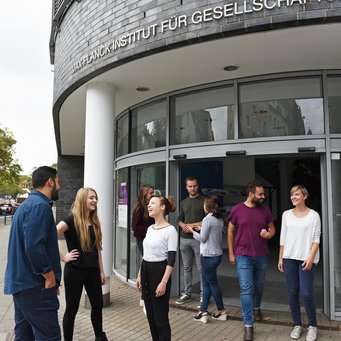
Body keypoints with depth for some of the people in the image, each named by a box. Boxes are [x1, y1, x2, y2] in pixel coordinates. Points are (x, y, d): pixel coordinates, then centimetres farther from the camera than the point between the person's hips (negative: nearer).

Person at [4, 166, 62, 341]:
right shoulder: (40, 205, -17)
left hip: (20, 282, 10)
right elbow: (34, 246, -27)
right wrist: (50, 276, -15)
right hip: (35, 286, -10)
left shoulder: (27, 204, 15)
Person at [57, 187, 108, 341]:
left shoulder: (95, 222, 7)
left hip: (92, 270, 6)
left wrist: (101, 270, 13)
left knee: (97, 305, 15)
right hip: (75, 270, -6)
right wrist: (63, 258, -17)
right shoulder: (71, 220, -13)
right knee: (72, 308, 7)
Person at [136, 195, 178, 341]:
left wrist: (164, 282, -20)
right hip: (146, 272, 8)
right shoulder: (150, 228, 10)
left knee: (160, 315, 2)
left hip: (159, 272, -8)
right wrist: (139, 275, 15)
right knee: (150, 314, 15)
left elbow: (171, 260, -16)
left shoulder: (170, 230, -14)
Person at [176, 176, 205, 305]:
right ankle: (187, 293, 22)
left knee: (201, 268, -3)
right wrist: (183, 225, -5)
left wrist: (194, 225, -13)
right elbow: (179, 219, 17)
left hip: (199, 239, -5)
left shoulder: (204, 200, -2)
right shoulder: (184, 202, 15)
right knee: (187, 267, 12)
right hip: (184, 239, 5)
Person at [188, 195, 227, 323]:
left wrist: (193, 231, 0)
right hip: (217, 254, 9)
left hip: (208, 256, -9)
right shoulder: (220, 219, 8)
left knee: (212, 283, 6)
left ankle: (221, 311, 19)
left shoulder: (208, 219, -17)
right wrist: (202, 229, 15)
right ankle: (203, 311, 16)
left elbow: (202, 238, -14)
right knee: (206, 283, 13)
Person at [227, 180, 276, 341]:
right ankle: (248, 325, 2)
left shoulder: (265, 209, 0)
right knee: (246, 289, -6)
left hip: (261, 255, 3)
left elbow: (272, 228, 11)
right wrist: (231, 253, 0)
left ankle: (256, 307, 48)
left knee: (259, 285, 20)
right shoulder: (237, 209, -8)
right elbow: (230, 231, 0)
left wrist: (269, 234, -13)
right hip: (243, 255, -3)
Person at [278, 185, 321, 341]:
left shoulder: (313, 215, -1)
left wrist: (311, 258, -14)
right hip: (289, 258, 3)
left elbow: (316, 239, -4)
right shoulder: (286, 214, 8)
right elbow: (283, 238, 10)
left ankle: (312, 326, 15)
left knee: (306, 293, -6)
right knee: (292, 293, 7)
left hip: (306, 259, -3)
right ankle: (297, 325, 22)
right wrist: (280, 258, 8)